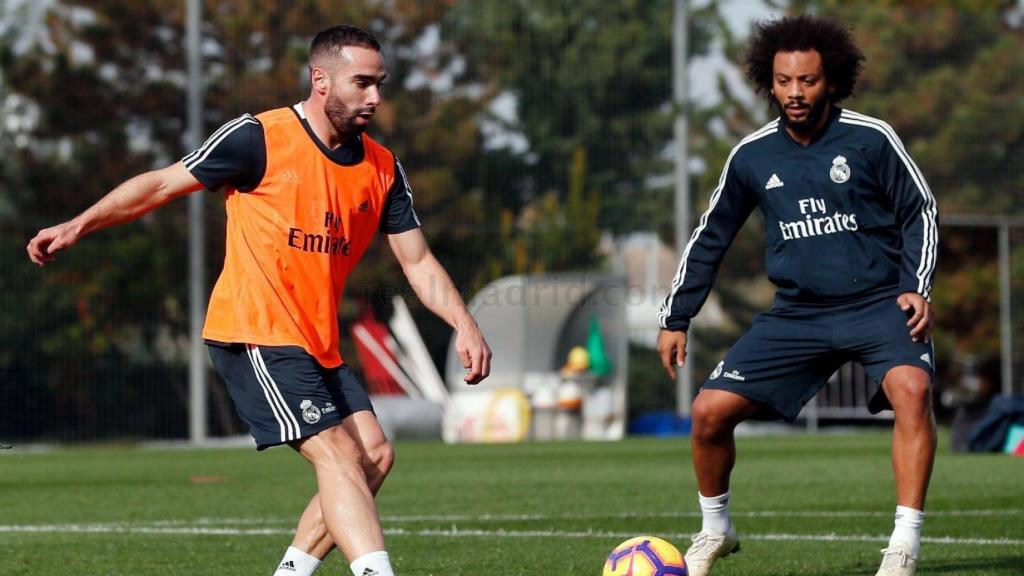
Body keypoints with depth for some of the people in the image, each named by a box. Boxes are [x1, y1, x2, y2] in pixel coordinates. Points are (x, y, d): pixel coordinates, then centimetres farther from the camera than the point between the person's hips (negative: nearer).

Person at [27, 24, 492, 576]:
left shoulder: (382, 168, 7)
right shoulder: (259, 137, -10)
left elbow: (418, 262, 11)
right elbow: (163, 184, -2)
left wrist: (464, 324, -3)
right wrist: (79, 224, -7)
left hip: (317, 345, 8)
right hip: (254, 335, -8)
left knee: (374, 455, -2)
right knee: (338, 455, -18)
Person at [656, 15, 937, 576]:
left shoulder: (870, 139, -7)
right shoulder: (752, 156, 2)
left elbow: (920, 211, 3)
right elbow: (710, 237, 14)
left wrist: (917, 288, -10)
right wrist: (674, 319, 13)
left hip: (878, 303, -3)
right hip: (797, 313, 3)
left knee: (911, 388, -32)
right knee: (710, 410, -7)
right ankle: (715, 531, 20)